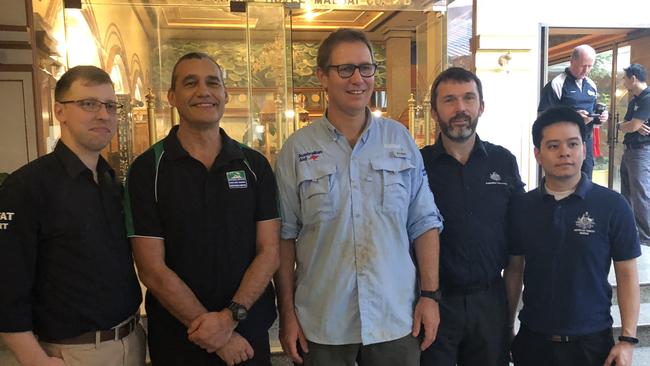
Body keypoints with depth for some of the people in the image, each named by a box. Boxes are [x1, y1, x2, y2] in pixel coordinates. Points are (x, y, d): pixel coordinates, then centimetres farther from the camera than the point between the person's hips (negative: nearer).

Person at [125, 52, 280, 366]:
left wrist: (230, 316, -16)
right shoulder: (147, 169, -8)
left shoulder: (254, 164, -1)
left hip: (250, 333, 2)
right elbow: (152, 269, -11)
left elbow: (269, 253, -3)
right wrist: (219, 337, -12)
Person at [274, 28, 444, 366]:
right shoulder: (297, 149, -3)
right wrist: (287, 313, -2)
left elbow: (424, 223, 3)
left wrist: (430, 295, -1)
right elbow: (285, 235, -1)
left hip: (396, 319, 2)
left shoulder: (400, 139, 1)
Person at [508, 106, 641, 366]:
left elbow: (627, 274, -4)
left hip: (592, 343, -1)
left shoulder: (613, 206, -9)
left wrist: (627, 340, -7)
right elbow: (515, 270, 3)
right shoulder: (521, 207, -3)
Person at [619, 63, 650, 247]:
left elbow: (632, 126, -19)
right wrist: (633, 126, -12)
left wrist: (620, 125, 2)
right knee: (626, 193, 16)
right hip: (629, 149, 10)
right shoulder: (634, 100, 16)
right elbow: (629, 125, 11)